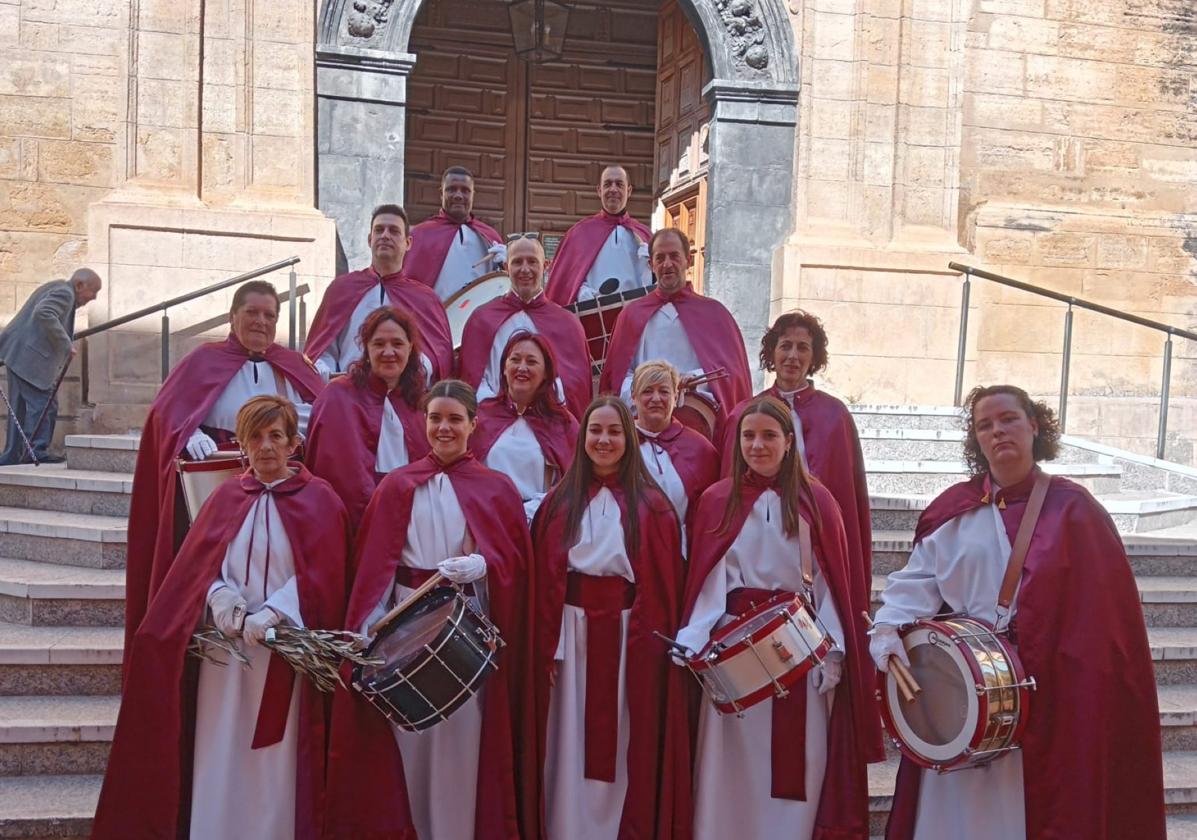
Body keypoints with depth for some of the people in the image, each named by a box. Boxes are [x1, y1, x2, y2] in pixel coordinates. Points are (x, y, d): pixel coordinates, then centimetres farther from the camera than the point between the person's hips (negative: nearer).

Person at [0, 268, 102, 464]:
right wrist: (66, 345, -22)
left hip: (18, 353, 11)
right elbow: (44, 314, -27)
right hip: (29, 356, -11)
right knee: (43, 403, -9)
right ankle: (37, 451, -10)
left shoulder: (56, 288, 22)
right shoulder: (64, 292, -10)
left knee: (20, 407, 12)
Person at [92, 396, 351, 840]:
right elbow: (196, 563, 7)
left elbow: (322, 574, -5)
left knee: (274, 765, -1)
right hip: (224, 646, 3)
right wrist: (220, 596, -14)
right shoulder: (226, 498, 11)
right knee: (220, 759, 3)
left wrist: (270, 615, -16)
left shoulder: (319, 500, 1)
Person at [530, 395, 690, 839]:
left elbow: (663, 584, -1)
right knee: (573, 743, 6)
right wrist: (547, 644, -4)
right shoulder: (559, 500, 7)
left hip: (630, 634, -1)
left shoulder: (651, 504, 2)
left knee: (626, 746, 6)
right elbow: (545, 580, 2)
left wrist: (653, 641, -9)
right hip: (572, 632, 1)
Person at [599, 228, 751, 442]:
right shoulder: (633, 314, 20)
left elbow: (732, 368, 7)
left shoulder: (713, 312, 16)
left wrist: (695, 378, -13)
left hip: (696, 419, -1)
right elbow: (619, 372, 14)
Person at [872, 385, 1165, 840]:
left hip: (1047, 696, -2)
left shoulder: (1072, 510, -1)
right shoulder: (953, 510, 5)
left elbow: (1104, 615, -3)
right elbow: (918, 580, 3)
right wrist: (890, 629, -14)